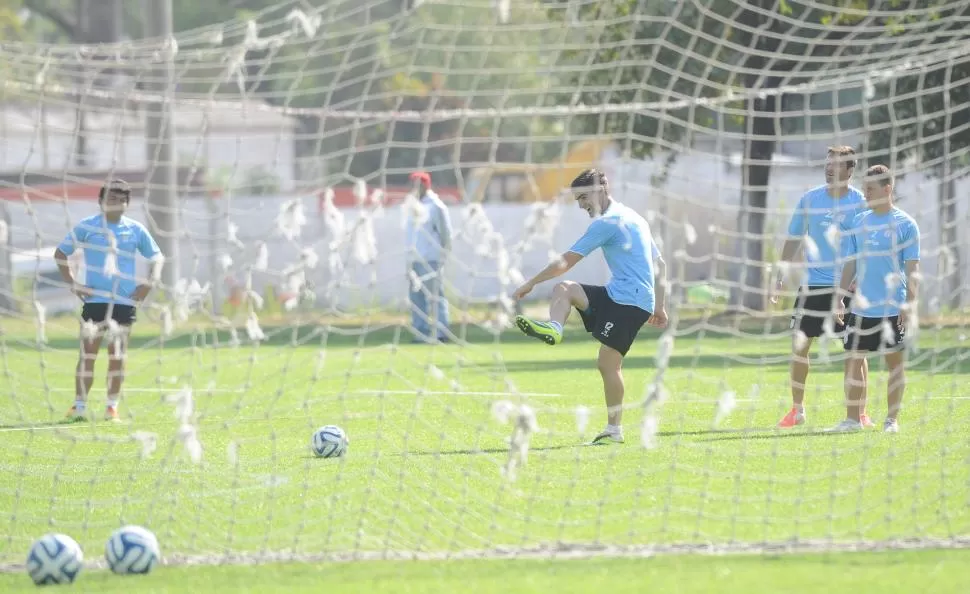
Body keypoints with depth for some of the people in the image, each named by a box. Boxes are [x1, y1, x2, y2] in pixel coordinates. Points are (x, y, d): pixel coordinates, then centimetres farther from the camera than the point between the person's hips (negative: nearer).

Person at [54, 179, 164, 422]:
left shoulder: (135, 229, 7)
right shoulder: (86, 227, 2)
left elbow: (157, 256, 16)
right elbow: (60, 253, 8)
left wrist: (149, 283, 2)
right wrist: (72, 283, -2)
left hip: (125, 301, 2)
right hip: (94, 300, -2)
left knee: (117, 357, 4)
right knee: (88, 354, -5)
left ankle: (112, 407, 10)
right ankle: (80, 406, 0)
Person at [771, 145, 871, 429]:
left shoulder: (860, 203, -2)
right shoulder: (810, 199, 4)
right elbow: (793, 240, 9)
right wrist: (781, 277, 4)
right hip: (812, 287, 2)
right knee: (799, 346, 0)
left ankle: (860, 412, 9)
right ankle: (797, 410, 11)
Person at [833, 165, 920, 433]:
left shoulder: (905, 224, -5)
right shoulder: (859, 222, 8)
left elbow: (912, 269, -6)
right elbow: (851, 264, 13)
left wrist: (910, 305, -12)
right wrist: (840, 299, 8)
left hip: (893, 310, -4)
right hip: (861, 308, 4)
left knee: (895, 362, 2)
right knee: (854, 360, 3)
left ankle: (891, 419, 8)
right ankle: (852, 419, 8)